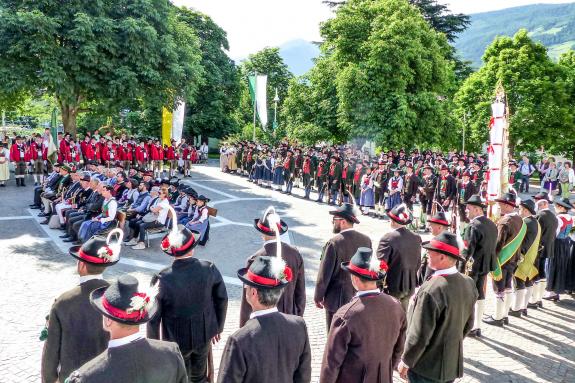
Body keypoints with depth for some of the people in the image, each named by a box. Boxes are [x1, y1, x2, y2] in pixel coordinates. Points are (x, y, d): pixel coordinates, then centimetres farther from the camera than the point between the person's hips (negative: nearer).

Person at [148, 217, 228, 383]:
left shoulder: (161, 279, -25)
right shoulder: (209, 269, -17)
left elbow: (154, 317, -15)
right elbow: (222, 299, -5)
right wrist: (218, 327, 12)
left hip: (176, 339, -2)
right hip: (204, 333, 2)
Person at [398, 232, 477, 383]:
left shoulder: (431, 290, -28)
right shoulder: (468, 283, -5)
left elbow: (419, 335, -23)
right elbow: (468, 324, 7)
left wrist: (406, 362, -9)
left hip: (427, 368, -7)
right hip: (453, 364, 7)